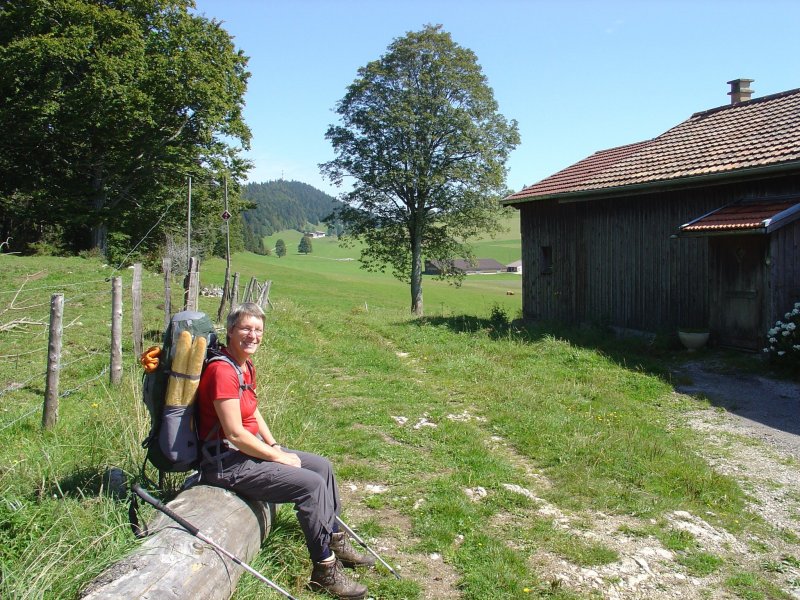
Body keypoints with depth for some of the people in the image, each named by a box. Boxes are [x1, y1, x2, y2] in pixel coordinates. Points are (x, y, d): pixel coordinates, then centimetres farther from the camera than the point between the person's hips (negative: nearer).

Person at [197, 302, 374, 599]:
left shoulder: (247, 366, 8)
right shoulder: (222, 370, -23)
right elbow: (235, 434, -25)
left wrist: (275, 446, 5)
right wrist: (278, 457, -14)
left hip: (249, 448, 10)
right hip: (228, 462, -10)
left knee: (322, 466, 10)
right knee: (312, 485, -18)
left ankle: (336, 542, 25)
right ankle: (324, 570, -5)